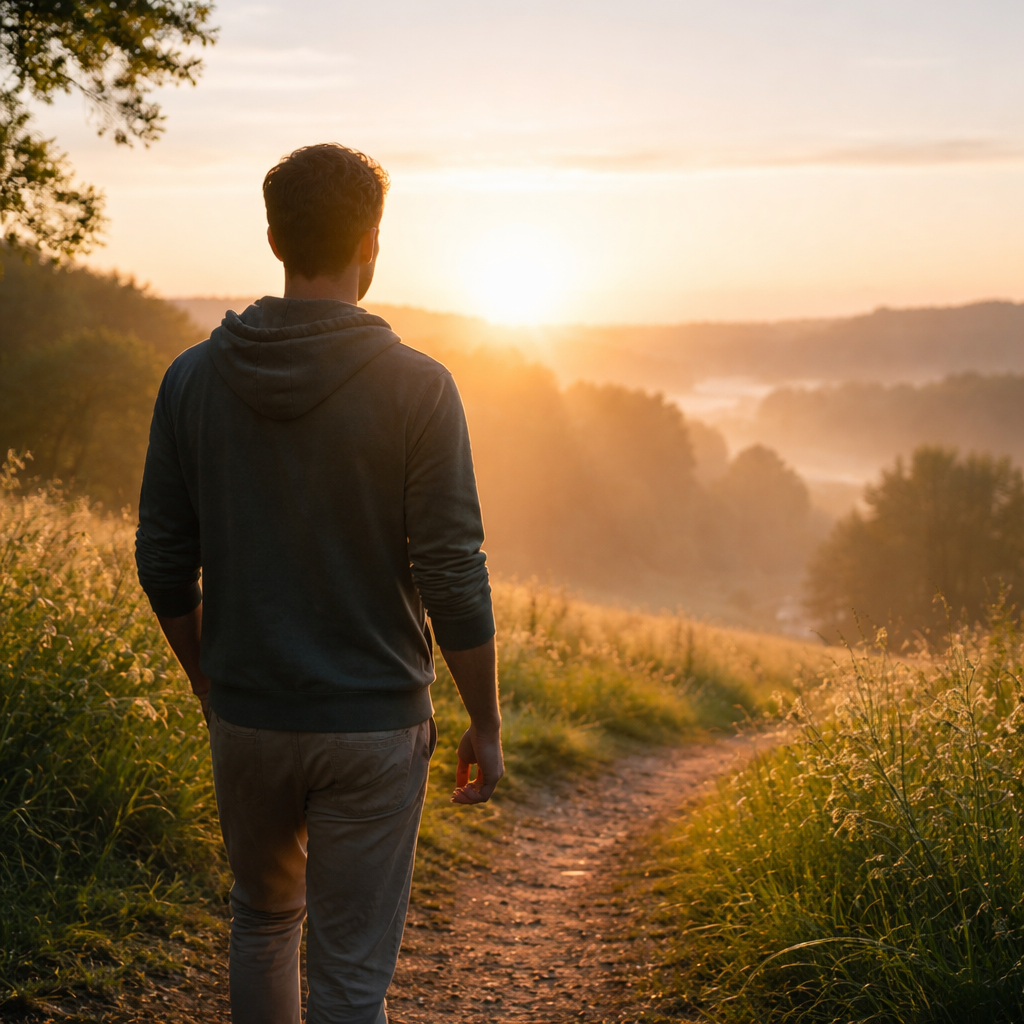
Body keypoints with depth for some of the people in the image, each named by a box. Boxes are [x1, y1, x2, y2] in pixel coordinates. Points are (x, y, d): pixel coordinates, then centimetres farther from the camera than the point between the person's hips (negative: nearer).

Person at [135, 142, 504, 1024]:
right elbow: (453, 576, -14)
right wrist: (486, 727, -2)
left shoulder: (193, 378, -3)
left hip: (247, 718, 4)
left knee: (264, 918, 26)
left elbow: (164, 563, 2)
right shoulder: (416, 389, -13)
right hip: (373, 723, -3)